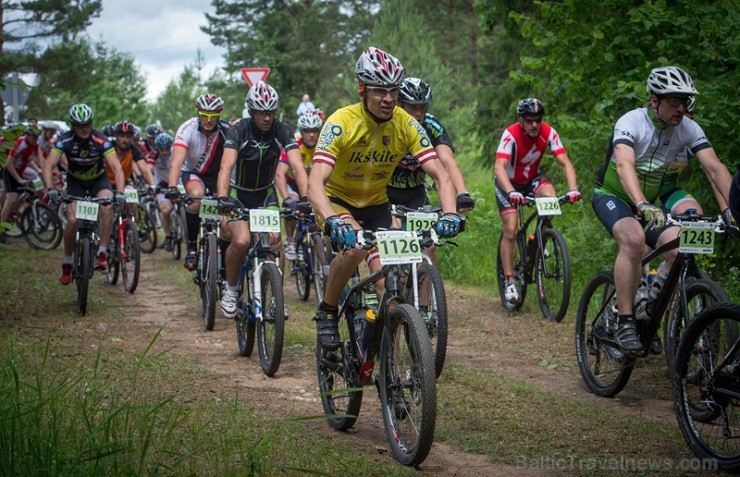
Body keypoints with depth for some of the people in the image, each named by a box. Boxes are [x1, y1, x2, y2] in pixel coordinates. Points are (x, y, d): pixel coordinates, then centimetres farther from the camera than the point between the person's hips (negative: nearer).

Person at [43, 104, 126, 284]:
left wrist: (120, 192, -45)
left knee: (107, 207, -31)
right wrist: (50, 189, -44)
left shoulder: (101, 141, -25)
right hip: (76, 182, 1)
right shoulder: (65, 140, -22)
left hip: (98, 180, -1)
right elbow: (48, 165, -27)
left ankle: (102, 253, -21)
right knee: (72, 220, -17)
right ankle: (67, 263, 3)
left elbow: (117, 167, -30)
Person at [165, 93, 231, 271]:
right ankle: (191, 248, -21)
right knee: (196, 196, -36)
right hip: (193, 173, -1)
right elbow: (177, 161, -38)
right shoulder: (188, 129, -26)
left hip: (218, 176, 1)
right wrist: (172, 187, -54)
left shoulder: (226, 131, -23)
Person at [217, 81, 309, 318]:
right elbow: (226, 166, -35)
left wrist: (304, 198, -42)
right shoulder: (239, 131, -23)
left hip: (266, 193, 2)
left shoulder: (282, 131, -17)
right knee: (241, 241, -23)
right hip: (238, 194, -2)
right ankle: (231, 288, 3)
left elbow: (297, 166, -27)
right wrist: (223, 199, -51)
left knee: (275, 239, -17)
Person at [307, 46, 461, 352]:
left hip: (375, 206, 3)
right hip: (337, 201, -3)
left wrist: (449, 214, -40)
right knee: (354, 246, -35)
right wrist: (333, 221, -55)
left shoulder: (406, 125, -17)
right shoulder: (341, 123, -26)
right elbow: (315, 183, -36)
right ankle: (327, 311, -10)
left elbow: (440, 175, -20)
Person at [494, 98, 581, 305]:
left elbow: (565, 162, -24)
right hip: (508, 182, -3)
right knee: (511, 231, -14)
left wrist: (573, 189, -42)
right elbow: (499, 167, -41)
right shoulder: (511, 135, -30)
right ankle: (509, 282, -5)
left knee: (550, 197, -28)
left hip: (531, 179, 3)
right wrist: (511, 192, -58)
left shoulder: (548, 132, -20)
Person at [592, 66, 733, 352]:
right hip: (613, 196, -5)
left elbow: (714, 168, -20)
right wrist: (643, 206, -58)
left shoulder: (688, 129, -12)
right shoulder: (631, 122, -26)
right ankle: (625, 323, -28)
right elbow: (624, 165, -42)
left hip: (652, 200, 5)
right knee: (634, 238, -35)